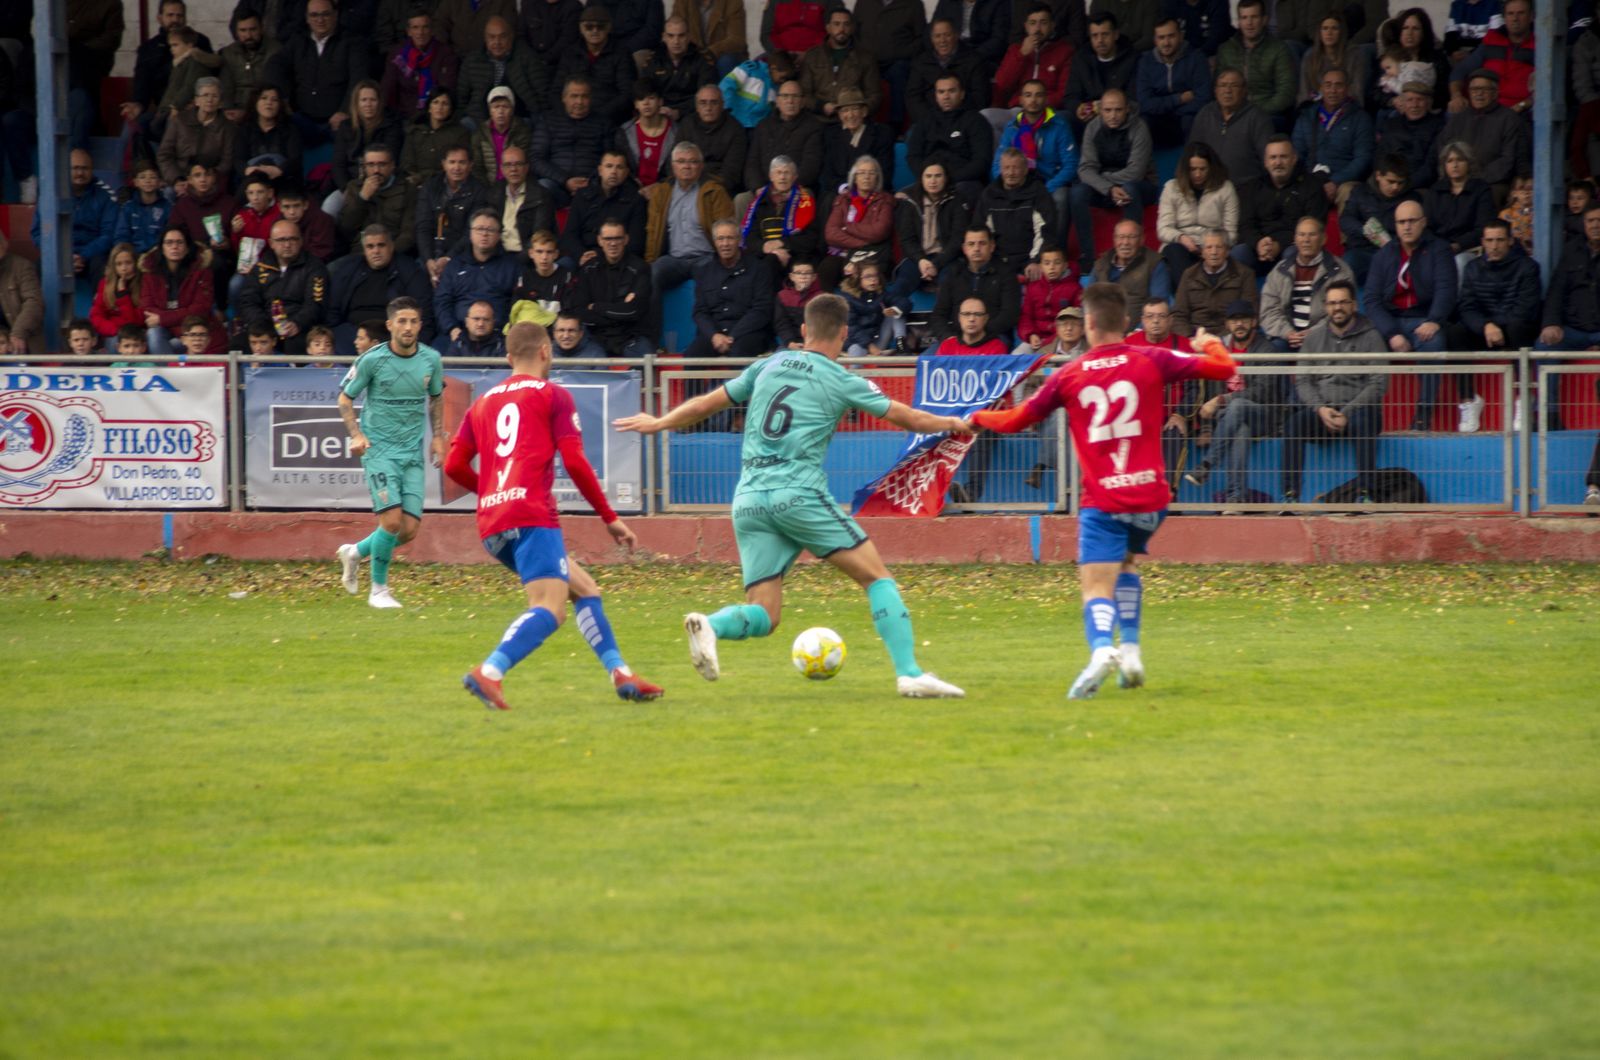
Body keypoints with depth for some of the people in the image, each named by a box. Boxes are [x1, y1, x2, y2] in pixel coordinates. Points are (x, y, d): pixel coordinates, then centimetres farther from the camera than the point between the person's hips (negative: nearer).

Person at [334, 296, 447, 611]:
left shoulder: (431, 360, 2)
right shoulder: (372, 360, -10)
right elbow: (345, 398, 1)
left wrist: (438, 436, 9)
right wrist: (356, 434, -13)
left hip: (413, 454, 4)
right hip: (379, 450, -4)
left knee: (410, 529, -1)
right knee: (392, 519, -18)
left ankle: (355, 552, 27)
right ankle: (378, 589, 1)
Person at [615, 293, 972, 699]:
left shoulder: (770, 365, 16)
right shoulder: (843, 382, 4)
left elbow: (705, 404, 22)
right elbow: (904, 417, 12)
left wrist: (658, 423, 38)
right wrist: (950, 423, 31)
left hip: (749, 498, 5)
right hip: (799, 493, -5)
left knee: (763, 615, 4)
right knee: (877, 577, 4)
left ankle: (709, 625, -27)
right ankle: (909, 673, -7)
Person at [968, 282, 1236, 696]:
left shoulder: (1069, 375, 1)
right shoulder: (1151, 361, 0)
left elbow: (1015, 420, 11)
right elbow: (1223, 367, 5)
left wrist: (977, 418, 32)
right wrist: (1210, 343, 28)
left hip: (1102, 500, -2)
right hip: (1150, 496, 2)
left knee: (1097, 587, -8)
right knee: (1127, 564, 28)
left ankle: (1101, 648, -38)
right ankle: (1131, 650, 18)